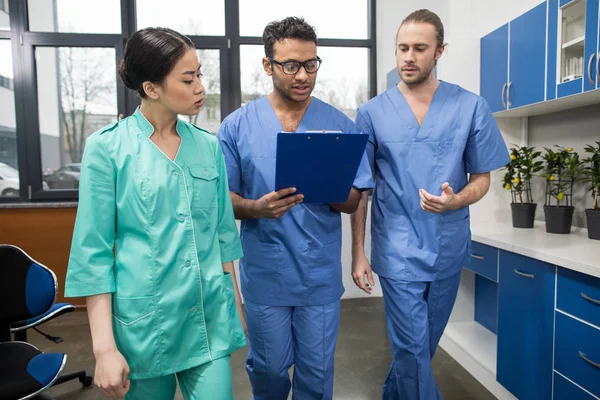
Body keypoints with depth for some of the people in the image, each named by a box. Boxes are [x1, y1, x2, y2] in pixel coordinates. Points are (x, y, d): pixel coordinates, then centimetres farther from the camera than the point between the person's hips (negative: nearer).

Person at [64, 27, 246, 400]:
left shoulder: (209, 145, 2)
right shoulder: (107, 147, -9)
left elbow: (224, 232, 7)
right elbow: (93, 251, -9)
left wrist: (236, 303, 11)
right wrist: (104, 346, -10)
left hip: (211, 317, 3)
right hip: (143, 320, -2)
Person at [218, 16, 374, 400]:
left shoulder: (340, 125, -2)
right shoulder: (237, 126, -4)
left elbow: (353, 202, 0)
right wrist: (257, 208, -23)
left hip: (321, 274, 1)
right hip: (265, 273, 0)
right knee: (268, 368, 18)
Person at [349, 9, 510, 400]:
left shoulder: (472, 107, -3)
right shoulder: (372, 112, -5)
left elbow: (482, 178, 2)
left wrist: (453, 201, -20)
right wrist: (358, 252, -5)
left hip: (448, 249, 3)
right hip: (398, 251, -2)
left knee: (425, 344, 20)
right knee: (413, 348, 1)